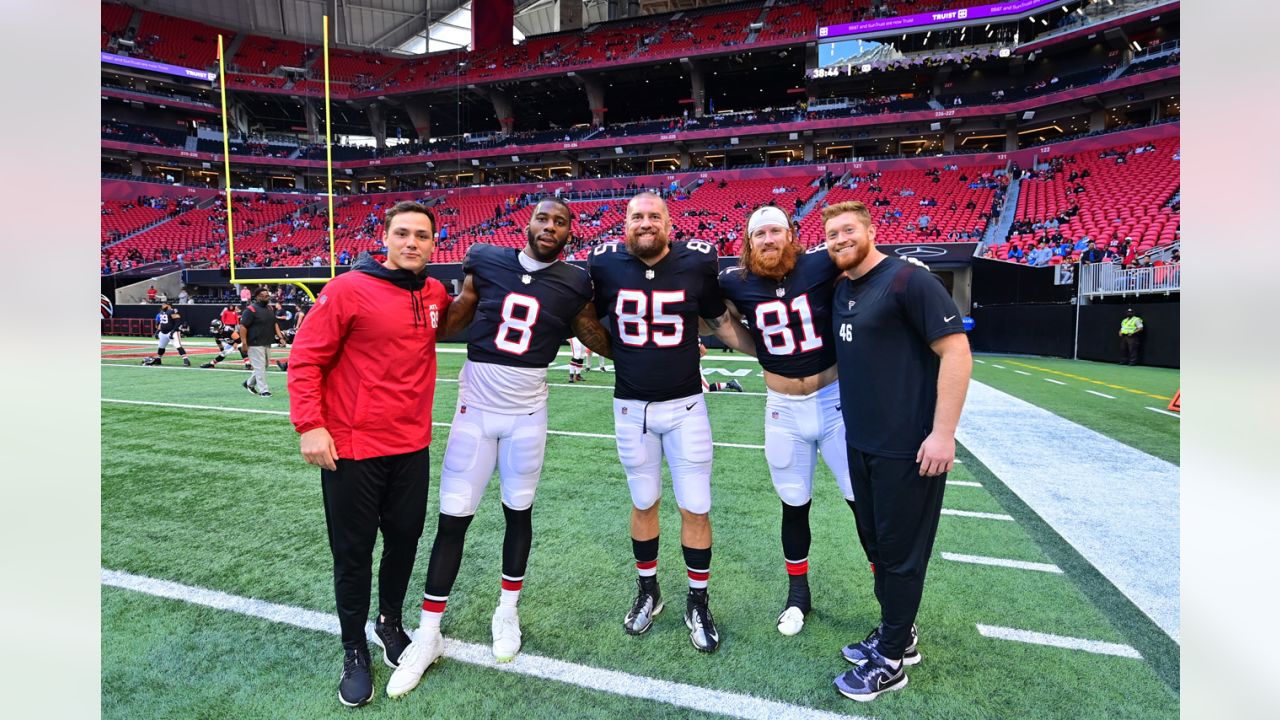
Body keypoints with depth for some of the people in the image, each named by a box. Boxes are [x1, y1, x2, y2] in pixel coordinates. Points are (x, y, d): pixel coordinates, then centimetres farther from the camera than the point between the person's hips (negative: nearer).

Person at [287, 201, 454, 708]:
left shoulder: (436, 295, 4)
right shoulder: (348, 289, -12)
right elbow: (306, 359, -10)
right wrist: (310, 425, -17)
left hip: (412, 447, 5)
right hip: (351, 449, -4)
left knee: (404, 541, 16)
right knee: (353, 554, 9)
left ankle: (391, 623, 41)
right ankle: (355, 651, 29)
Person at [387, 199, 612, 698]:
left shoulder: (573, 284, -2)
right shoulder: (486, 261, -3)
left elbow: (603, 343, 7)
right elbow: (455, 320, 5)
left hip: (527, 414, 1)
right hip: (474, 408, 0)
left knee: (519, 511, 13)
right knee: (452, 518, 3)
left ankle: (507, 611, 34)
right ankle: (428, 633, 18)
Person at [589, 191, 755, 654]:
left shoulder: (696, 264, -7)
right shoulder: (606, 265, -6)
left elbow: (724, 325, 4)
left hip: (685, 406, -1)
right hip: (631, 409, 1)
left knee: (695, 508, 5)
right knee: (644, 503, 15)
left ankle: (698, 603, 26)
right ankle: (648, 593, 37)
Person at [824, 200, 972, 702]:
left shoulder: (909, 281, -14)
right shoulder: (841, 290, 10)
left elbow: (956, 350, -18)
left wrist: (943, 432, -20)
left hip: (907, 448, -8)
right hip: (860, 444, 8)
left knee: (900, 553, 6)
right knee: (876, 544, 19)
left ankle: (891, 661, 22)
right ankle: (898, 634, 38)